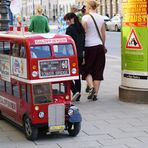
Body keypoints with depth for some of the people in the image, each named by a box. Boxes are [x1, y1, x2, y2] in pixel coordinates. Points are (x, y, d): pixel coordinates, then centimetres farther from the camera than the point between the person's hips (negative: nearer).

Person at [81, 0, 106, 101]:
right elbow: (104, 35, 12)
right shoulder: (101, 18, 7)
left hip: (89, 46, -4)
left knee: (87, 70, 10)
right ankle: (95, 94, 8)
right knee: (98, 71, 7)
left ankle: (91, 87, -11)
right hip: (99, 46, 4)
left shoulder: (85, 18, -8)